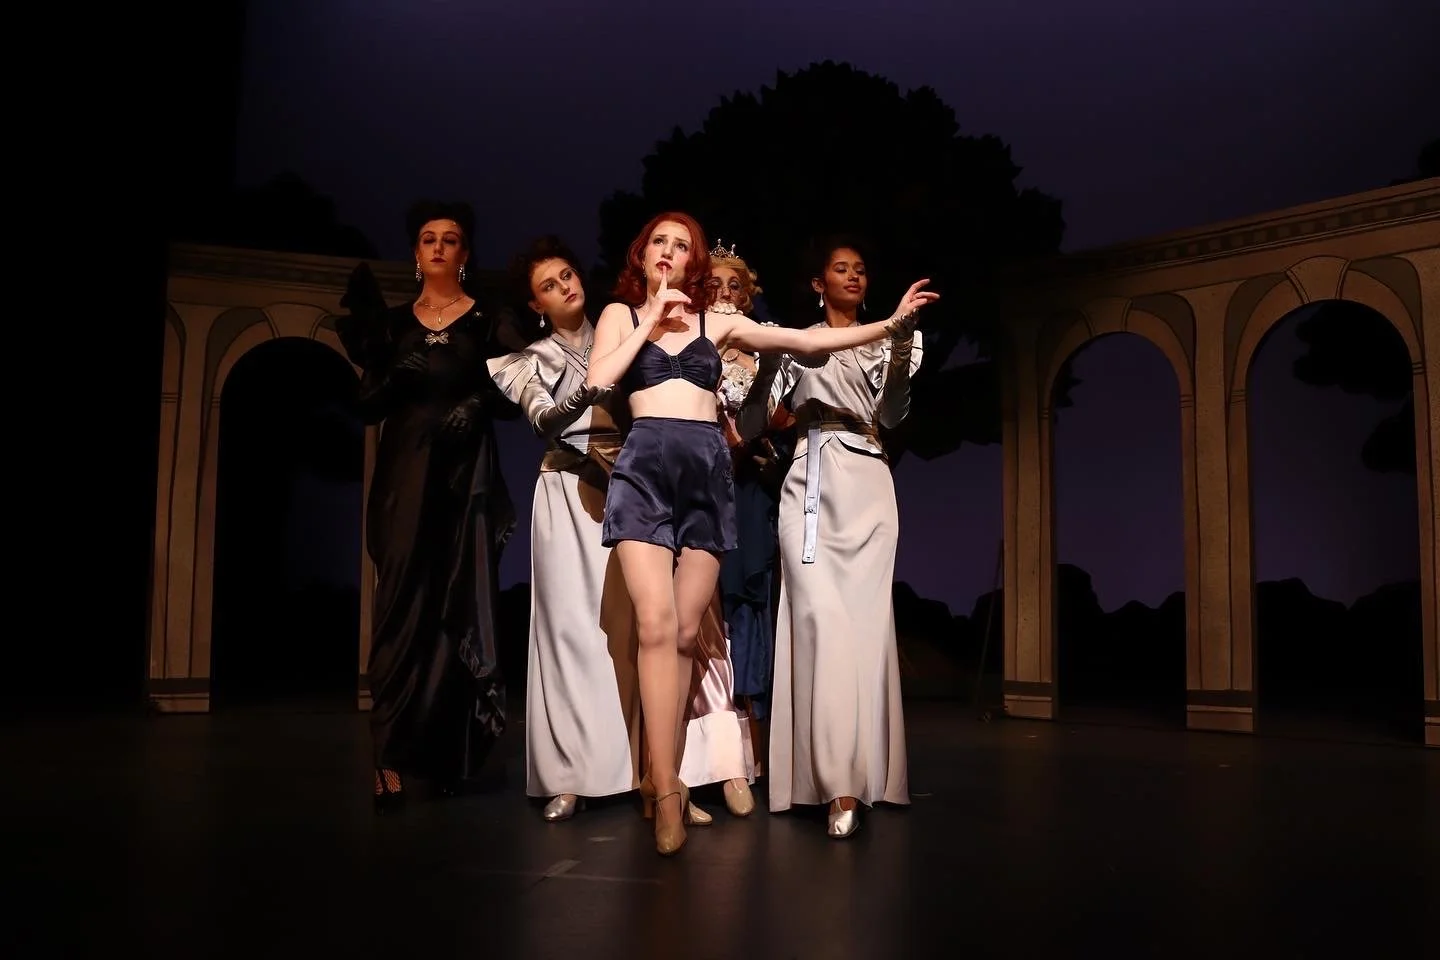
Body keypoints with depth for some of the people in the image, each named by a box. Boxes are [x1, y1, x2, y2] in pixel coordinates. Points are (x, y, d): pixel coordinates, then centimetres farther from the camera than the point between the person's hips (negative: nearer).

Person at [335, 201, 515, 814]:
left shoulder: (486, 320, 9)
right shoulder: (393, 322, 13)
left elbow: (509, 393, 6)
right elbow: (367, 407, 9)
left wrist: (478, 403, -13)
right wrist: (395, 377, -9)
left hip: (466, 475, -1)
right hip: (405, 473, 1)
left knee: (458, 608, -2)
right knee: (402, 603, -7)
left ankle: (449, 756, 5)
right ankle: (390, 756, -8)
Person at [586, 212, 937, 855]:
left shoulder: (717, 323, 19)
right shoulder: (621, 313, 16)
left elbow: (808, 340, 15)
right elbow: (597, 382, -1)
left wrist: (892, 323, 10)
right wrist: (650, 320, 3)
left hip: (708, 470, 2)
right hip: (644, 468, -2)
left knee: (687, 632, -2)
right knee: (656, 624, -15)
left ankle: (663, 781, 7)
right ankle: (667, 791, -15)